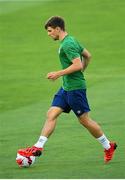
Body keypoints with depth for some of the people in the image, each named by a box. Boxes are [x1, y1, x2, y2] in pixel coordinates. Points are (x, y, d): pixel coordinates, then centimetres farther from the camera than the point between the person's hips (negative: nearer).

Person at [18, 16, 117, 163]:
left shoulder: (67, 44, -18)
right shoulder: (71, 41, 13)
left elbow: (78, 64, -26)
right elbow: (87, 55, 22)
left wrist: (58, 74, -20)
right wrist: (81, 72, 27)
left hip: (75, 88, -10)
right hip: (66, 87, 10)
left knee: (84, 119, 0)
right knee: (51, 114, 1)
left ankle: (108, 146, 14)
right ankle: (38, 147, -3)